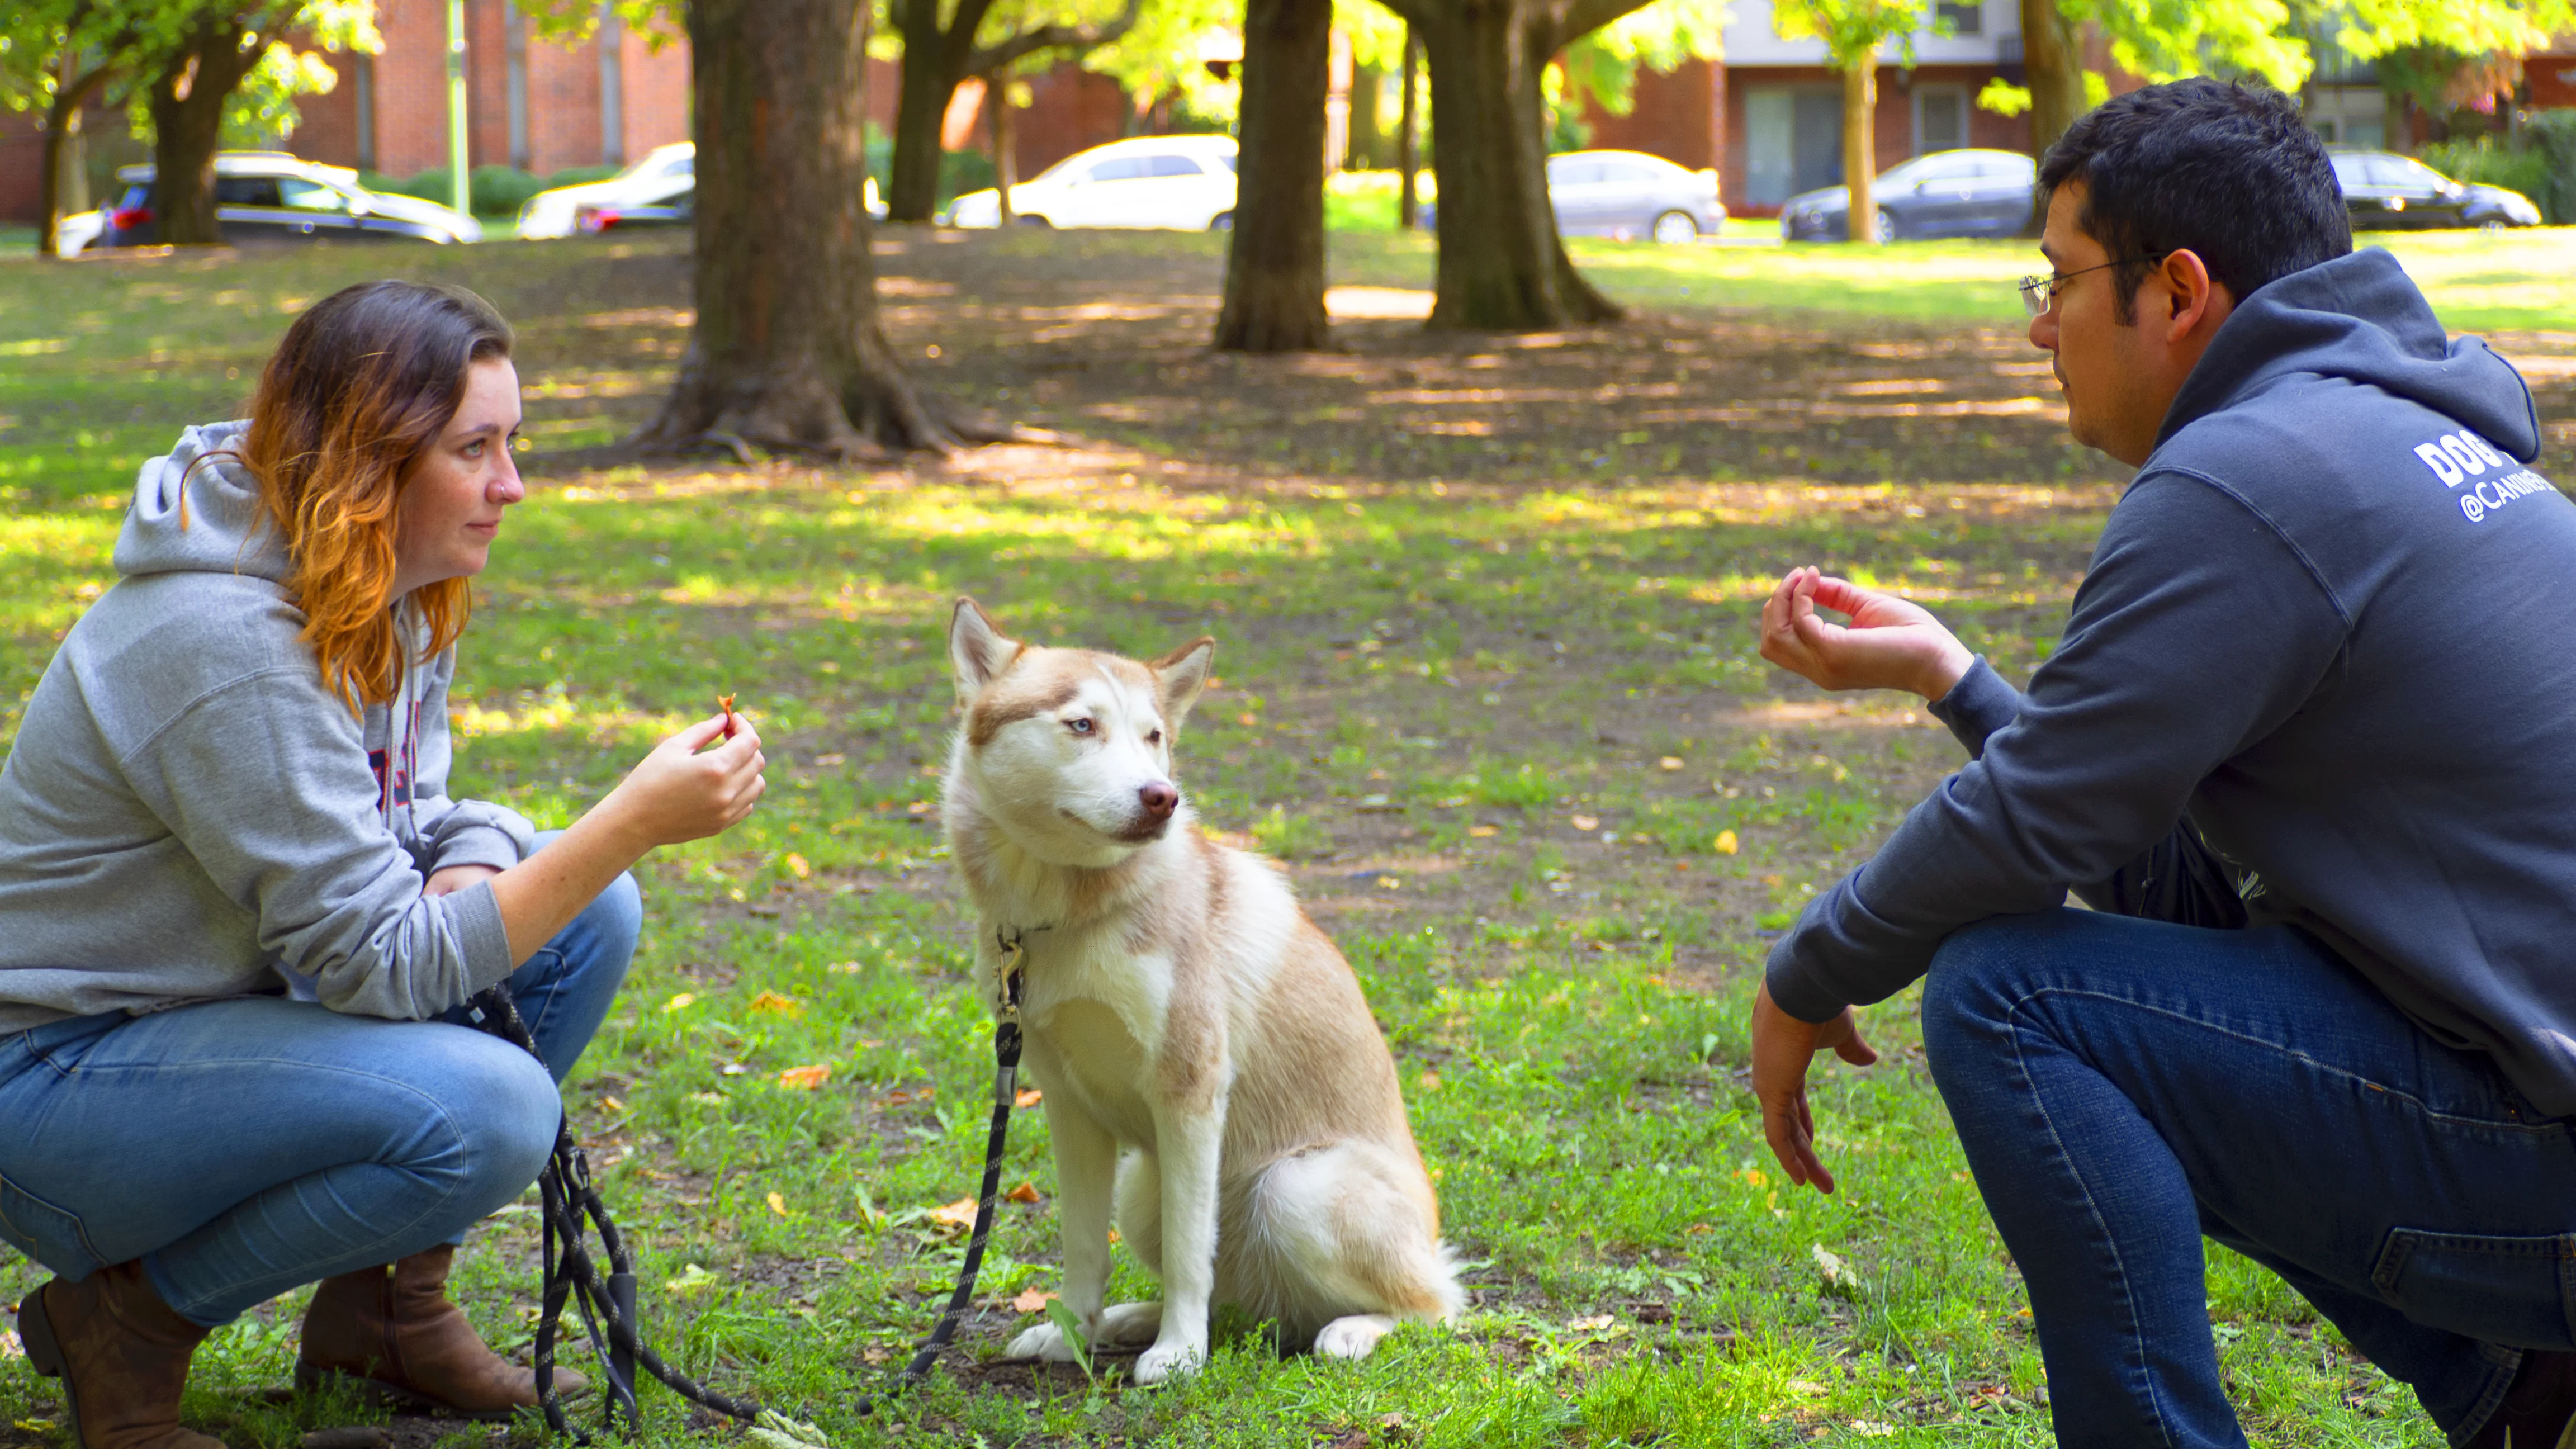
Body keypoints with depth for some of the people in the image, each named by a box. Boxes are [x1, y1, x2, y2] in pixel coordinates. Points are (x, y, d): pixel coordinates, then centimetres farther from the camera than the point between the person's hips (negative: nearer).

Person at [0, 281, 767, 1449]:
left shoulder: (389, 598, 0)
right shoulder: (227, 645, -28)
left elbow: (405, 818, 11)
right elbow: (382, 960, -27)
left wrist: (476, 868, -15)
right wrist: (639, 818, -31)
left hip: (222, 1001, 9)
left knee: (587, 913, -1)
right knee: (486, 1111, -29)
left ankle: (386, 1304, 8)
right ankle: (129, 1313, -8)